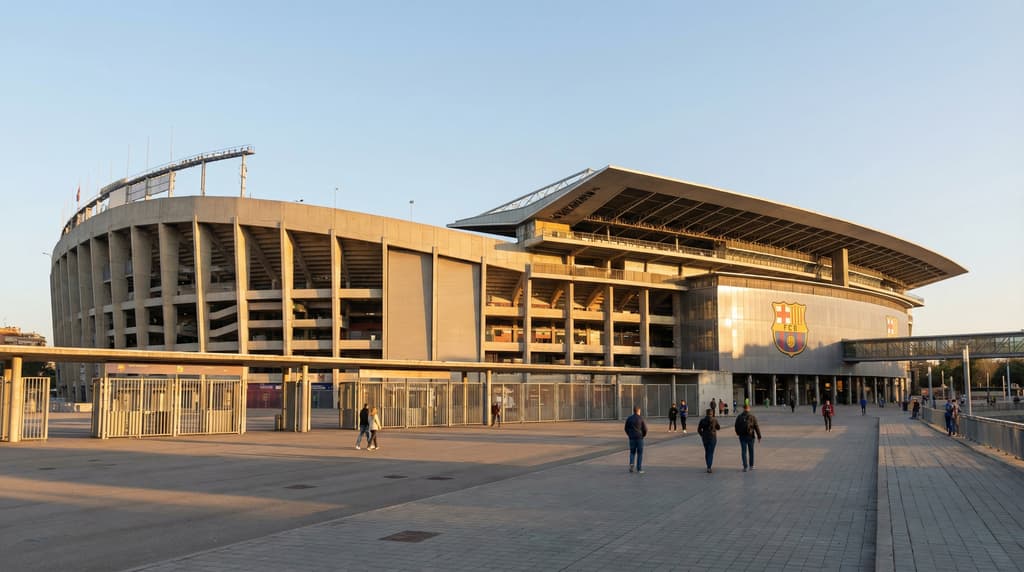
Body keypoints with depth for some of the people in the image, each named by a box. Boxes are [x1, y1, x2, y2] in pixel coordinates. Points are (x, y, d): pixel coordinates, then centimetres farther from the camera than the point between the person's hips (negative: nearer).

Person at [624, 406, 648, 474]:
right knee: (640, 453, 6)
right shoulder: (641, 419, -6)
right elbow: (645, 429, -6)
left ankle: (631, 463, -10)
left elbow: (626, 428, 4)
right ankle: (639, 469, 5)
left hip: (632, 438, 2)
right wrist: (643, 435, 13)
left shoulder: (629, 418, 2)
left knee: (632, 452, 15)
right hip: (639, 438, -2)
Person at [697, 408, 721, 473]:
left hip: (705, 438, 3)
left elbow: (699, 429, -2)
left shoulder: (702, 420, -3)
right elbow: (718, 427, 9)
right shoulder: (714, 420, -7)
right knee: (711, 453, -3)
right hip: (712, 438, -2)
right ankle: (709, 467, -15)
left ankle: (708, 466, 24)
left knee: (706, 452, 18)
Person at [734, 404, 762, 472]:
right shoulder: (752, 417, -6)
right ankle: (751, 466, 22)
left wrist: (738, 433, 26)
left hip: (742, 436, 1)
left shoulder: (739, 417, 0)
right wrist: (759, 436, -2)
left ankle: (745, 466, -7)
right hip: (750, 436, 0)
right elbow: (757, 427, -7)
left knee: (743, 451, 2)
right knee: (751, 451, 13)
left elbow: (736, 426, 8)